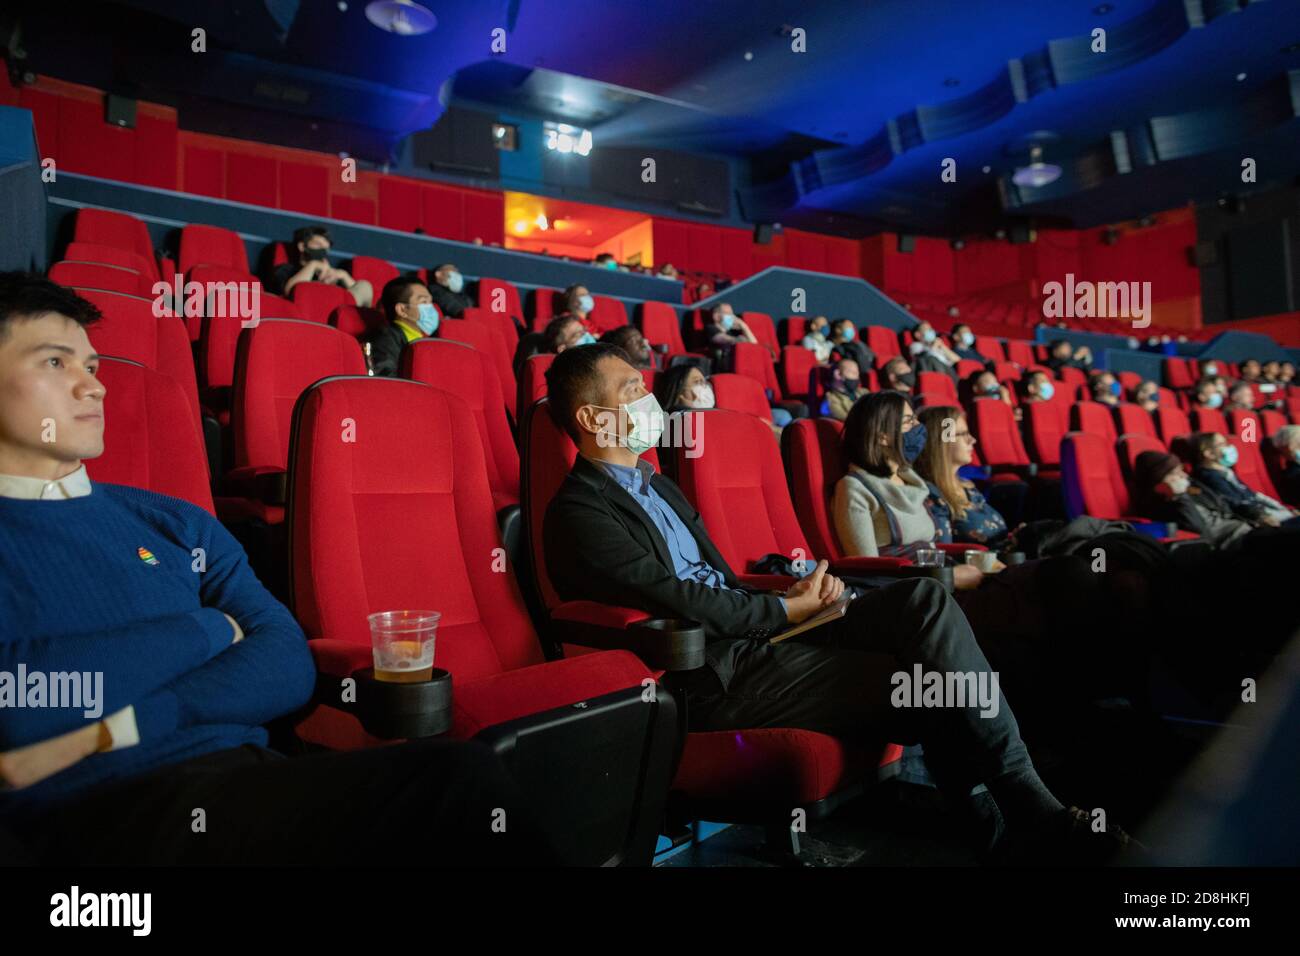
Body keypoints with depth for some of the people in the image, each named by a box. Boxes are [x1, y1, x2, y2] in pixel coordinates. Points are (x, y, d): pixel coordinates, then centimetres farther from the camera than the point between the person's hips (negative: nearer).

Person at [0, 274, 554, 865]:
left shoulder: (176, 523, 16)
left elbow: (289, 665, 4)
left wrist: (113, 728, -9)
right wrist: (208, 628, -2)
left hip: (241, 771, 4)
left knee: (457, 768, -28)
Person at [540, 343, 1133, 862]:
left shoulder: (655, 484, 21)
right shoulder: (578, 511, -8)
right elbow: (680, 601, -17)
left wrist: (792, 597, 0)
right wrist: (789, 608, -7)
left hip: (753, 630, 8)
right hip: (716, 675, -8)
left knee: (923, 599, -11)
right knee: (925, 677, -16)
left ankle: (1008, 808, -9)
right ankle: (1029, 812, 3)